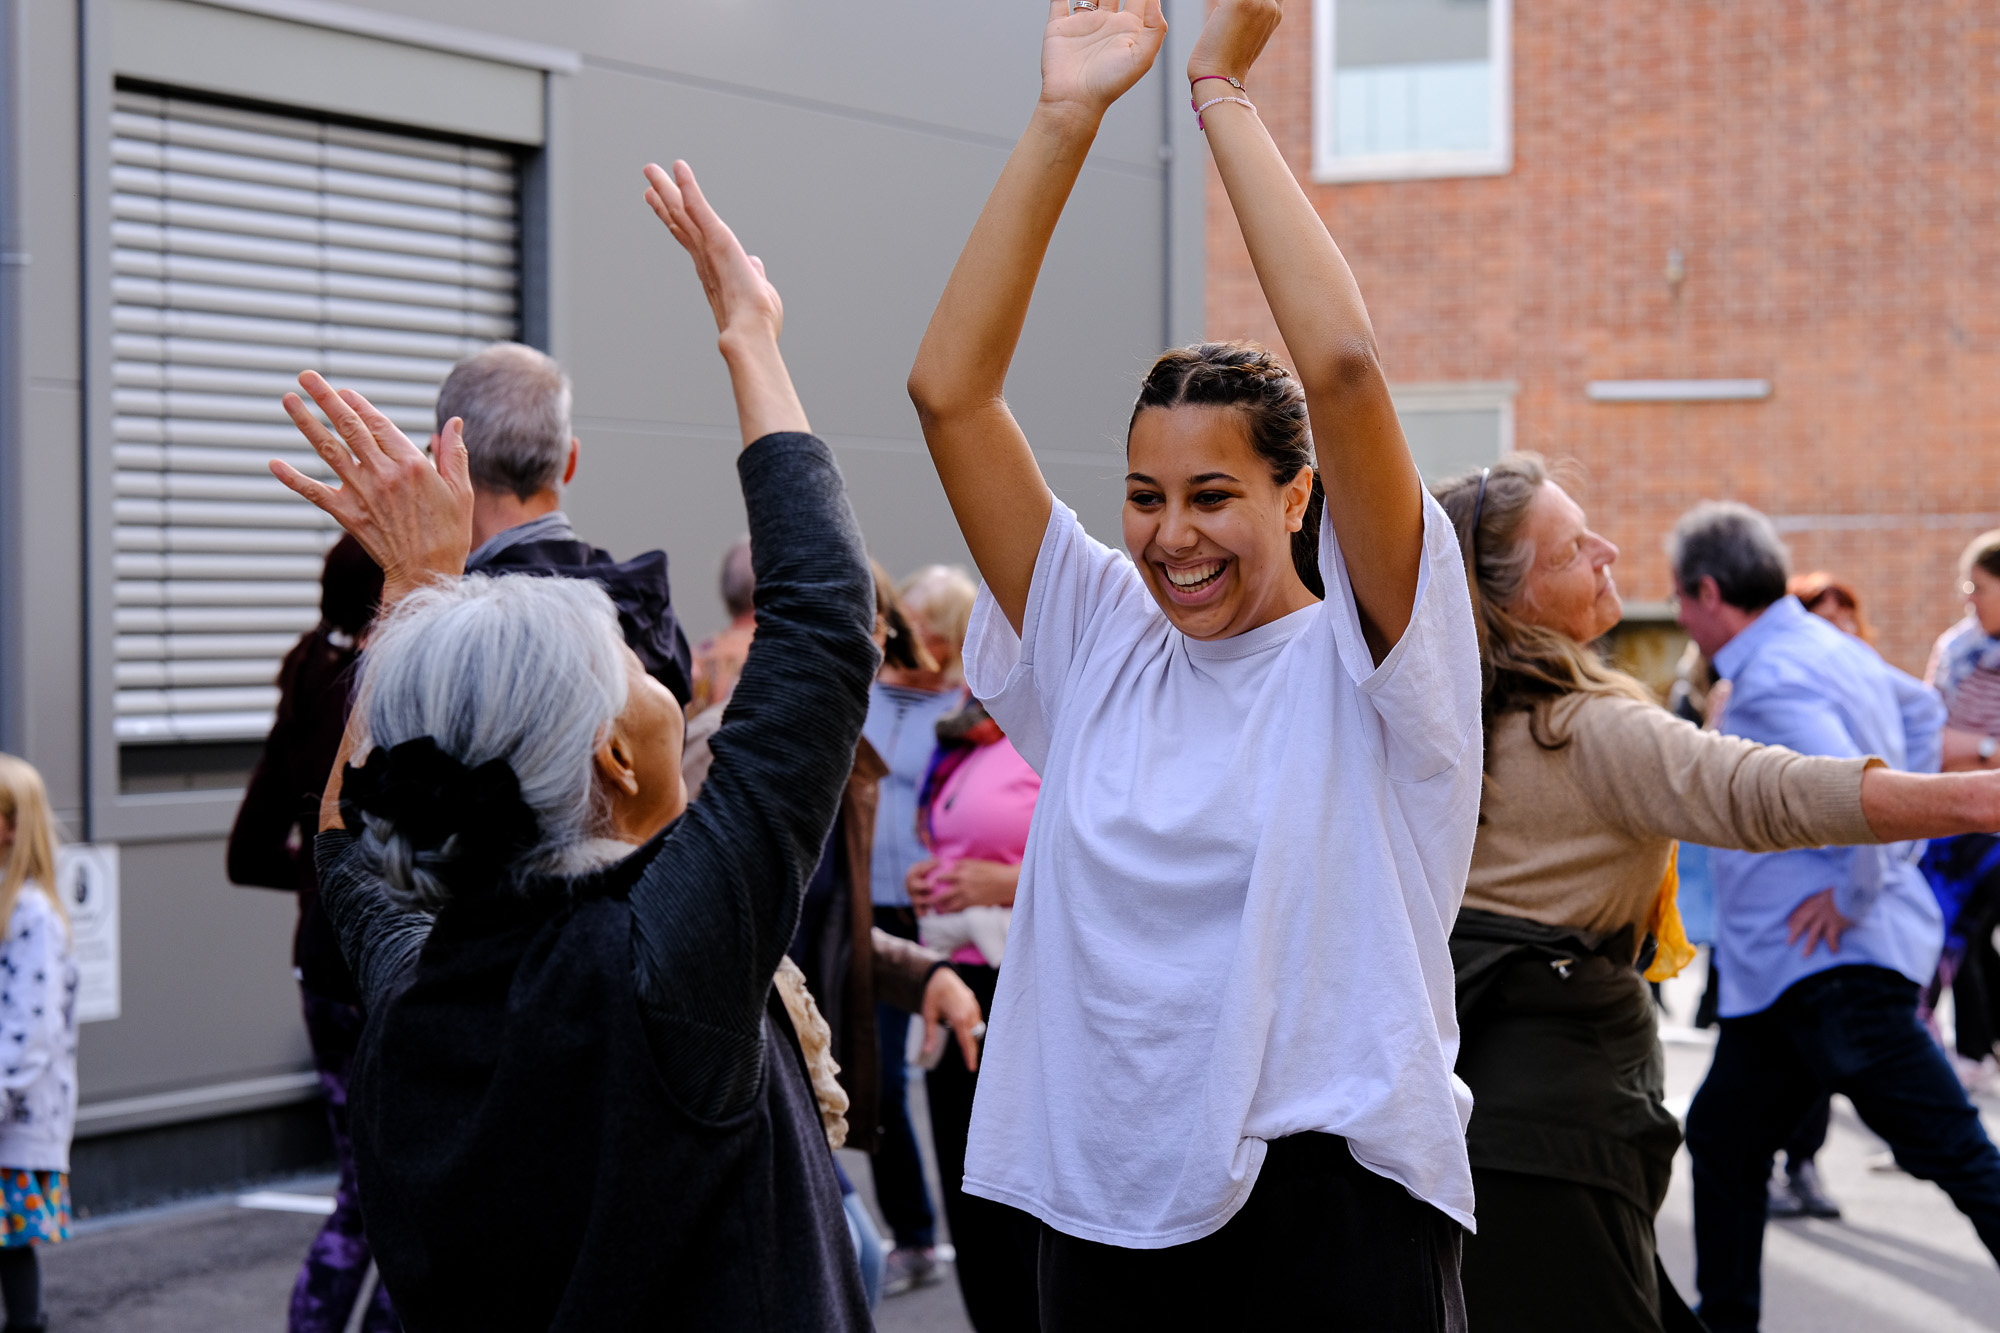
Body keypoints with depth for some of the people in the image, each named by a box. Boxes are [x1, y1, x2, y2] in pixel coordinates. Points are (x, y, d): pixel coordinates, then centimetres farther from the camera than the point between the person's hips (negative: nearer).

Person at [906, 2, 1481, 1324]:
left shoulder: (1369, 658, -4)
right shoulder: (1100, 645, 7)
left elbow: (1345, 369, -19)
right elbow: (950, 390, 1)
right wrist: (1064, 121, -4)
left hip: (1334, 1212, -4)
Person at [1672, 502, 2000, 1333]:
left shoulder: (1772, 684, -18)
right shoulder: (1832, 647, 14)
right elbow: (1921, 711, 31)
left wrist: (1855, 894, -17)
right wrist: (1900, 842, 24)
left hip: (1834, 965, -10)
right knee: (1723, 1136, 17)